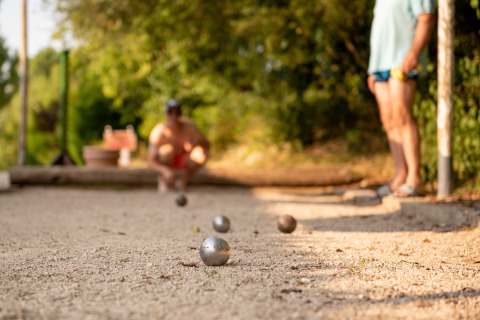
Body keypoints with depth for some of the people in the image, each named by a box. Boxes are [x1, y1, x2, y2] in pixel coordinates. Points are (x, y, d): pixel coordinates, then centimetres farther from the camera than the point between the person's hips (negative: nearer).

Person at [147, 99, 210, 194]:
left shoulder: (189, 126, -21)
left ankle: (183, 181, -3)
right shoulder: (158, 132, -29)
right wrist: (164, 171, -56)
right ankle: (163, 179, -8)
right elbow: (150, 163, -34)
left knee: (202, 154, -27)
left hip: (183, 161, 3)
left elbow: (207, 145, -11)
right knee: (167, 150, -36)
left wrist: (196, 142, -36)